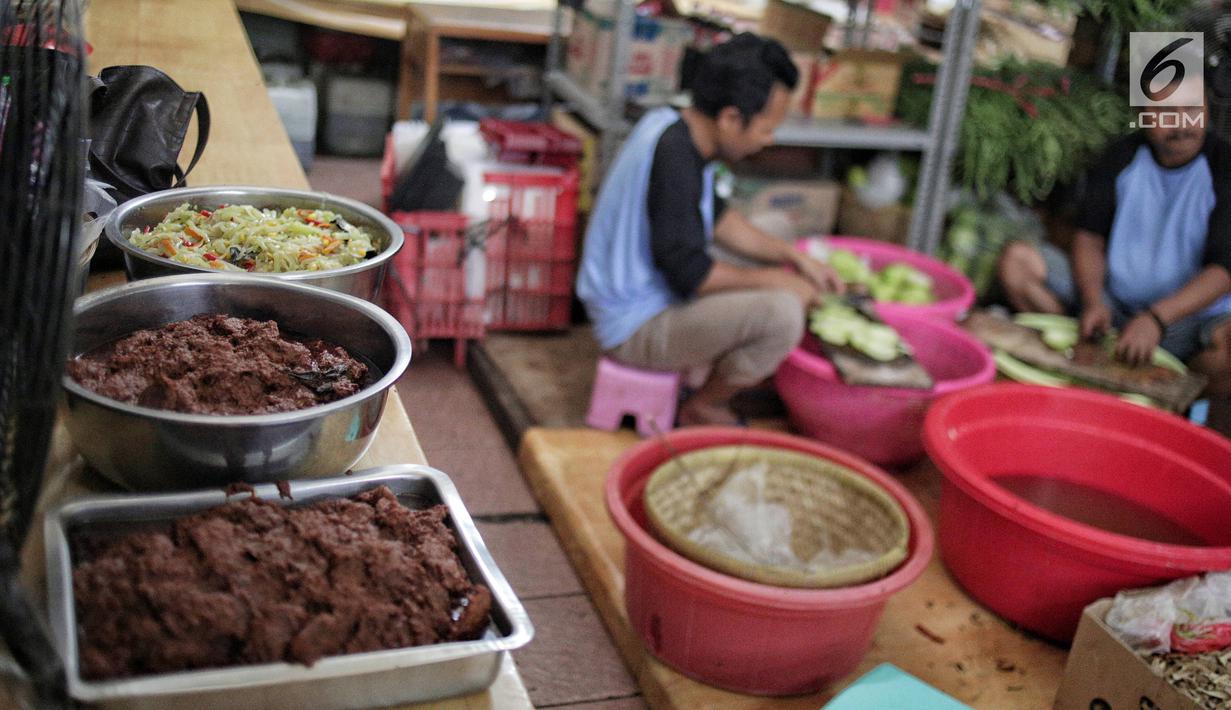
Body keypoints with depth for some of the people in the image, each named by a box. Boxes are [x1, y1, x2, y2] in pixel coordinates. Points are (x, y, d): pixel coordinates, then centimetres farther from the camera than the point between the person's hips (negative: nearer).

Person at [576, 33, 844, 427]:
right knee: (782, 313, -24)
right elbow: (689, 273, -26)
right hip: (636, 328, -10)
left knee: (790, 288, 19)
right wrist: (771, 279, -12)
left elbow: (716, 218, 16)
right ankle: (703, 409, 1)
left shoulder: (669, 125, 3)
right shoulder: (673, 155, -27)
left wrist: (794, 257, 9)